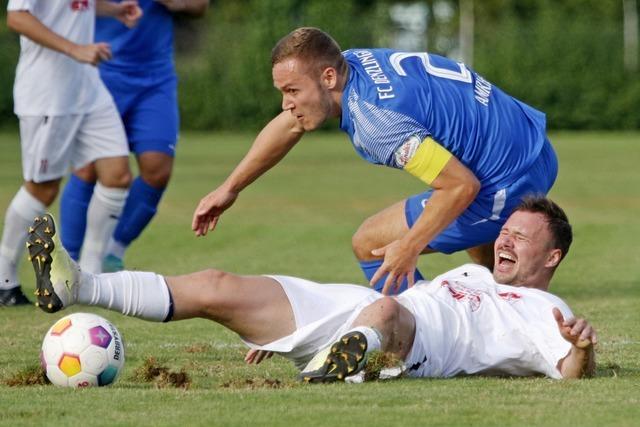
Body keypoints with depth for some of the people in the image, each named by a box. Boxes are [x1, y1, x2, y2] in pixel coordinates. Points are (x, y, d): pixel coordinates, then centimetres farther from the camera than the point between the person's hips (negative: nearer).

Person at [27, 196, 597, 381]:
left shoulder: (543, 312, 12)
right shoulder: (471, 275, 36)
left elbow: (573, 370, -5)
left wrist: (581, 348, -32)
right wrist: (276, 329, 34)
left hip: (416, 342, -7)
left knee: (383, 311, -44)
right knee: (218, 288, -5)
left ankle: (340, 363, -76)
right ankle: (76, 285, -11)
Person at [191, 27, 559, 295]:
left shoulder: (378, 119, -29)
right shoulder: (349, 64, 0)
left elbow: (462, 185, -28)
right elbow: (288, 126, 18)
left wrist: (409, 248, -20)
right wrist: (231, 188, 24)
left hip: (507, 184, -10)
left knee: (371, 243, 0)